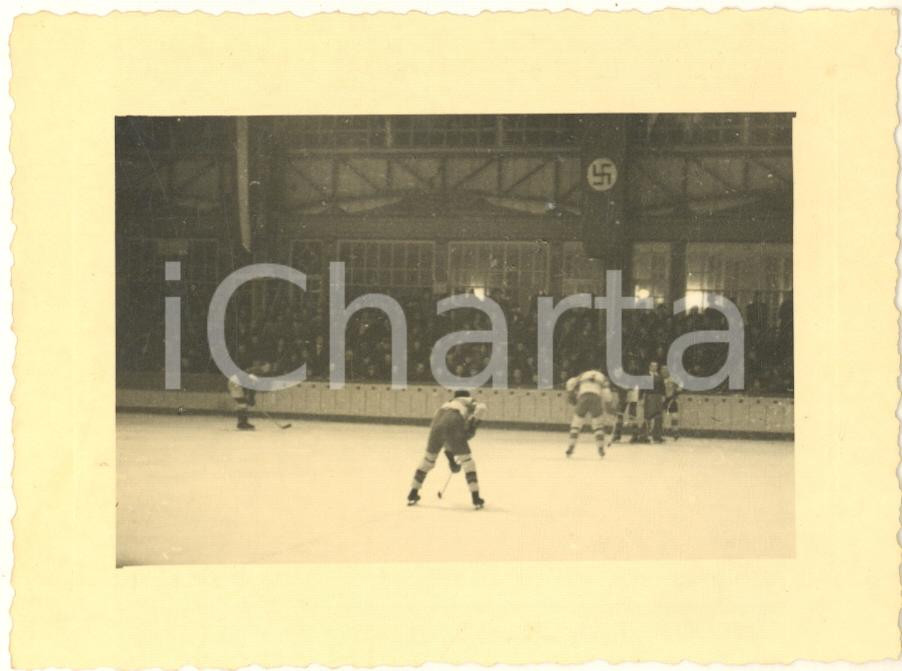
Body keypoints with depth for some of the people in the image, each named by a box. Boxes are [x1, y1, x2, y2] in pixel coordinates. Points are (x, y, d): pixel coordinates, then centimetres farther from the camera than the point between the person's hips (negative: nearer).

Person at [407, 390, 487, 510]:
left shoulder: (447, 404, 41)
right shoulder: (470, 403, 28)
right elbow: (481, 407, 1)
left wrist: (451, 458, 47)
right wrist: (473, 425, 3)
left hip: (437, 423, 5)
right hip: (453, 425, -4)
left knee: (429, 458, 23)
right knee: (467, 460, 9)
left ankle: (413, 495, 28)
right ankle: (476, 499, 5)